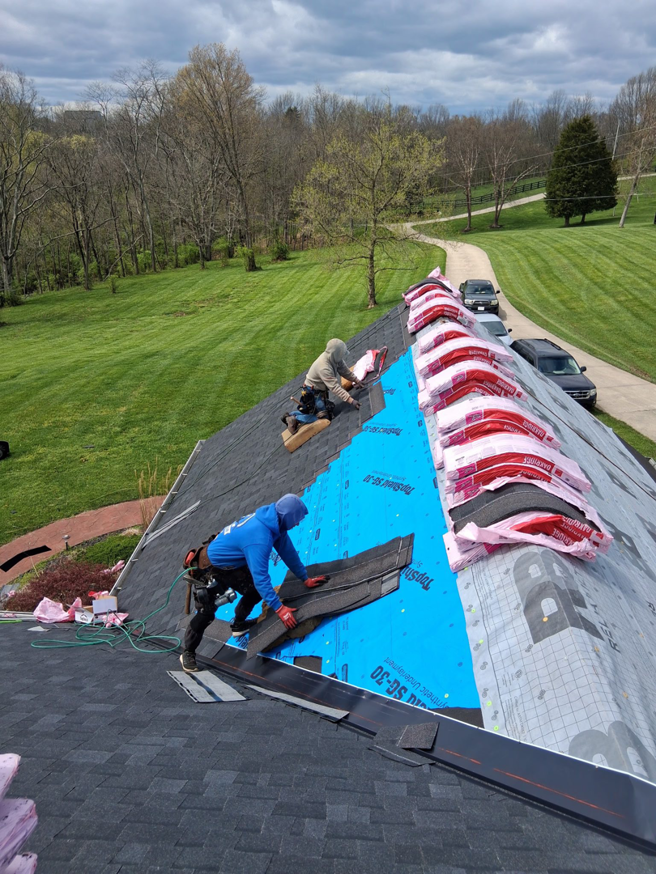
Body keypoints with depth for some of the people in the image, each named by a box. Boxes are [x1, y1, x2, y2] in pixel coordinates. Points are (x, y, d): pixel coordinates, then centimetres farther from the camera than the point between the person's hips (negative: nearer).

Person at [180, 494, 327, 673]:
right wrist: (279, 608, -35)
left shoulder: (273, 519, -13)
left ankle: (238, 624, 37)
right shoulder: (259, 538, -39)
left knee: (256, 590, 15)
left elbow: (287, 550, -2)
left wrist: (305, 578, 4)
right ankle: (188, 653, 9)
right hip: (213, 566, -9)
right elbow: (261, 576, -38)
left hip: (235, 564, 9)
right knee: (206, 612, -7)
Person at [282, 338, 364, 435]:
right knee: (324, 416, -8)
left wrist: (356, 380, 1)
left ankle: (290, 416, 21)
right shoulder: (324, 368, -36)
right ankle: (295, 419, 0)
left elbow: (345, 370, 3)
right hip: (312, 393, -9)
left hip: (320, 390, 9)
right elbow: (335, 387, -39)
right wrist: (350, 400, -41)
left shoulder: (334, 357, -12)